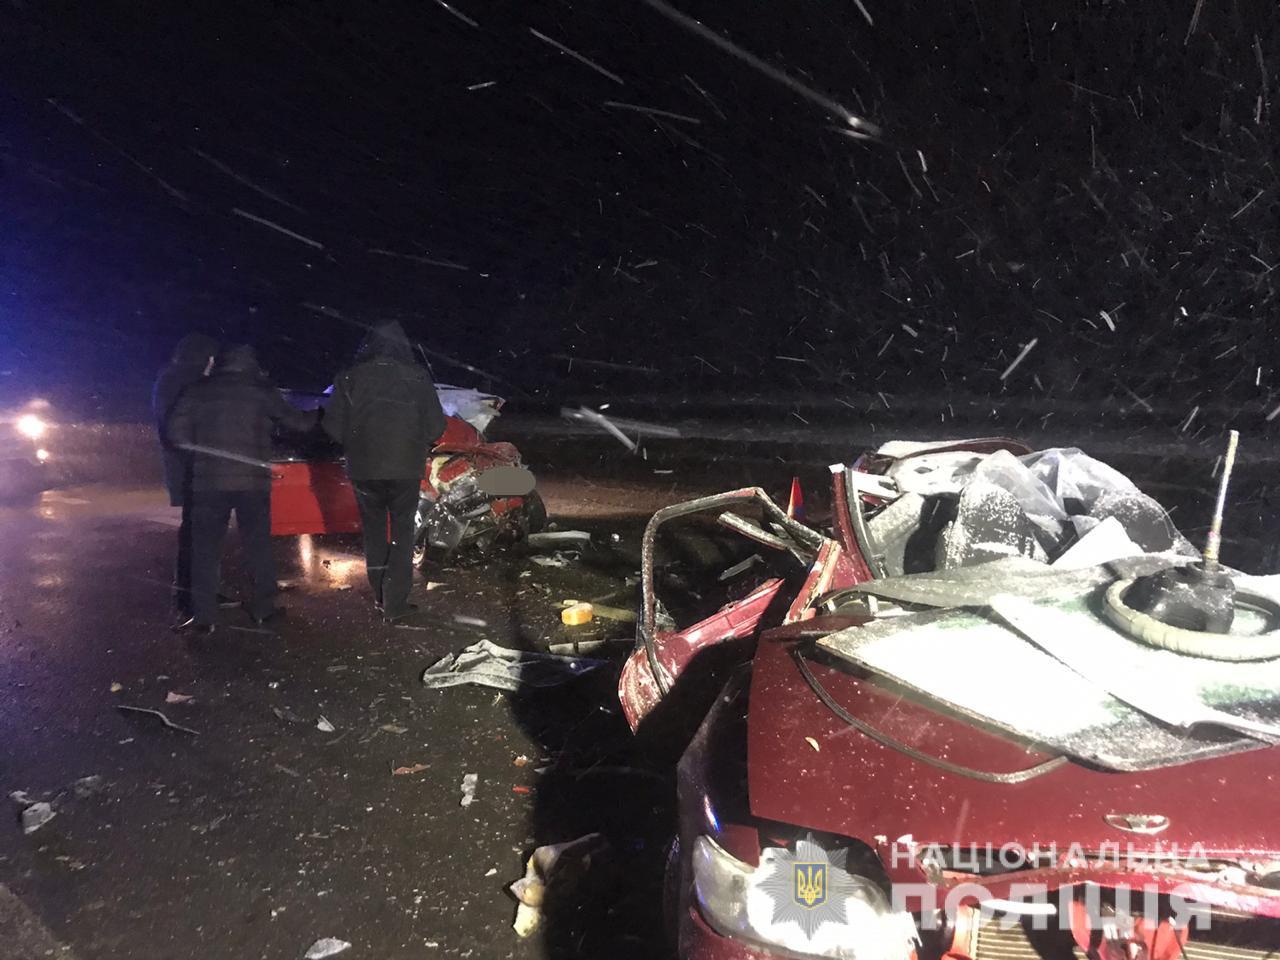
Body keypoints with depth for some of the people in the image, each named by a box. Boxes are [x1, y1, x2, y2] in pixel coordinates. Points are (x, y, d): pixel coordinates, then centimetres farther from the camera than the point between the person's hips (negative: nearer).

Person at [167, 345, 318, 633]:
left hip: (209, 481, 0)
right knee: (258, 544, 11)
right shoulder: (262, 391, 3)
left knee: (205, 548, 5)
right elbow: (296, 421, 10)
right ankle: (263, 607, 16)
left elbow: (176, 432, 0)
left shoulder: (198, 391, 6)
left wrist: (196, 446, 19)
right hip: (253, 481, 0)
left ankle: (203, 615, 2)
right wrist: (319, 415, 29)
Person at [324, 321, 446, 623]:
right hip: (406, 468, -1)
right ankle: (395, 604, 5)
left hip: (364, 468, 1)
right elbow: (436, 427, -5)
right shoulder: (418, 377, -6)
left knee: (374, 531, 19)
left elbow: (334, 427, -3)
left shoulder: (350, 377, -3)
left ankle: (380, 595, 27)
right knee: (401, 533, 10)